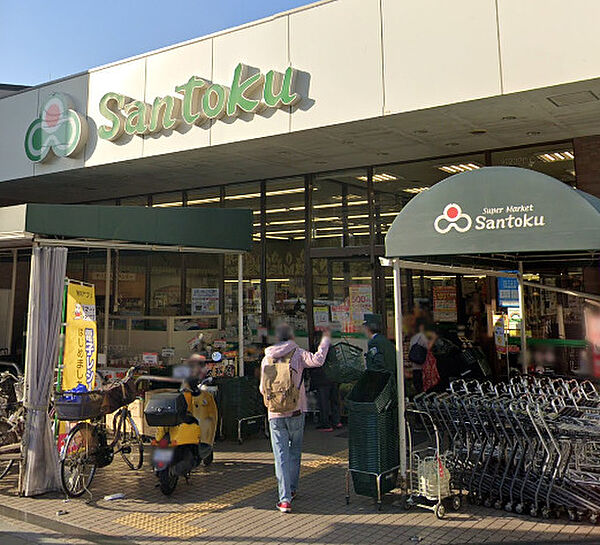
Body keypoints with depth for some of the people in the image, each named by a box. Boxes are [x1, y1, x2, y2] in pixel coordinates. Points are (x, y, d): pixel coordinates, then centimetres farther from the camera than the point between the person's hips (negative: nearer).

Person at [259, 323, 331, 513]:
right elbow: (317, 360, -20)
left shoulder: (267, 358, 5)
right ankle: (292, 489, 28)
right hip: (295, 412, -1)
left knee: (281, 455, 1)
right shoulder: (297, 353, -4)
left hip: (275, 414, 1)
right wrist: (326, 339, -8)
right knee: (295, 451, 18)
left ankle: (285, 499, -5)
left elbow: (263, 388, 9)